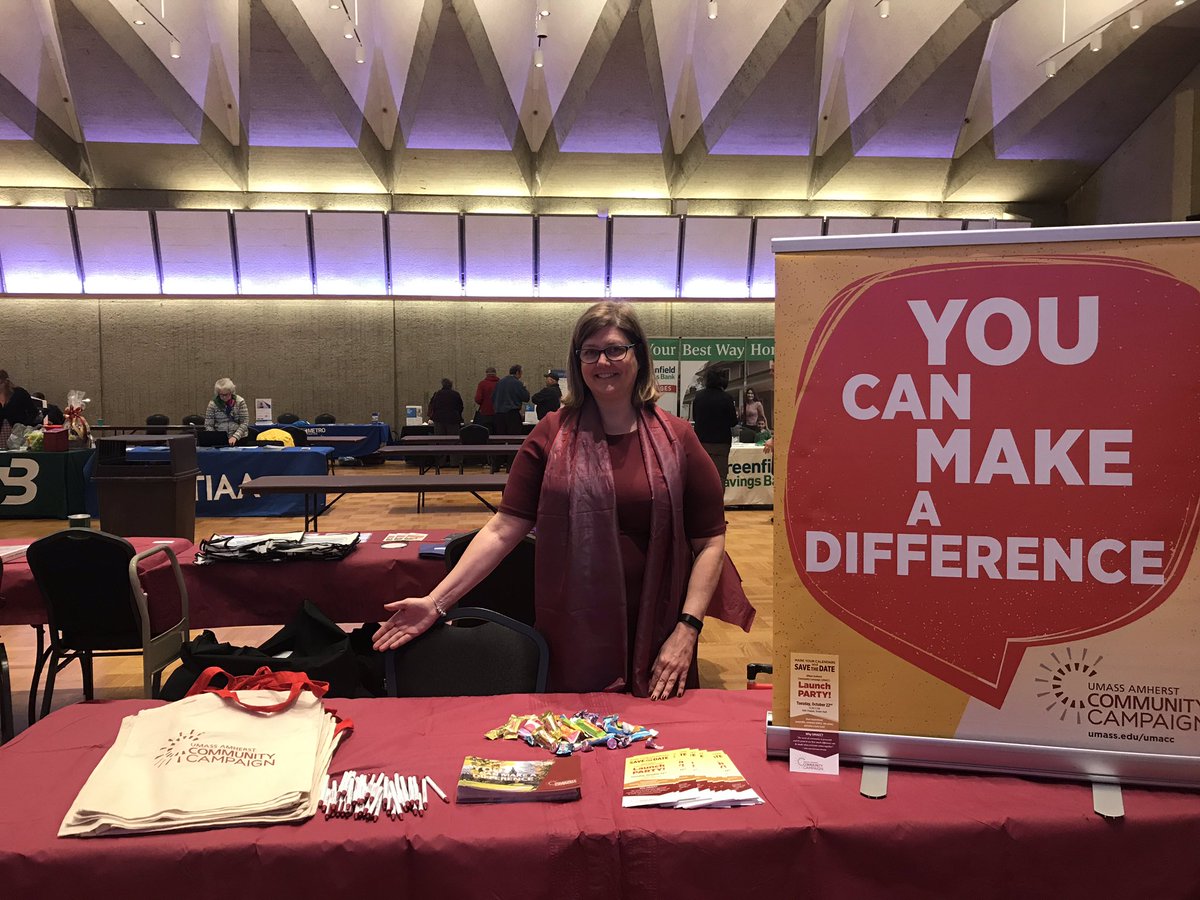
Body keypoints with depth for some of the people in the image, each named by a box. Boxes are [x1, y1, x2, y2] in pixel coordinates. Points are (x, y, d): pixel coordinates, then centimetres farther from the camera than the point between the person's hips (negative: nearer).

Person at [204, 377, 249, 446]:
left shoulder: (240, 402, 1)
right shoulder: (213, 403, 3)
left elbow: (244, 423, -3)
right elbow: (208, 425, 2)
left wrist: (235, 437, -16)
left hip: (239, 439, -1)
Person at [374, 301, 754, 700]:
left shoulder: (675, 439, -1)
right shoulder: (553, 434, -1)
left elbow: (709, 542, 0)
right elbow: (503, 529, -4)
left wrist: (687, 627, -9)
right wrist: (436, 601, -12)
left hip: (656, 638, 0)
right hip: (572, 639, 0)